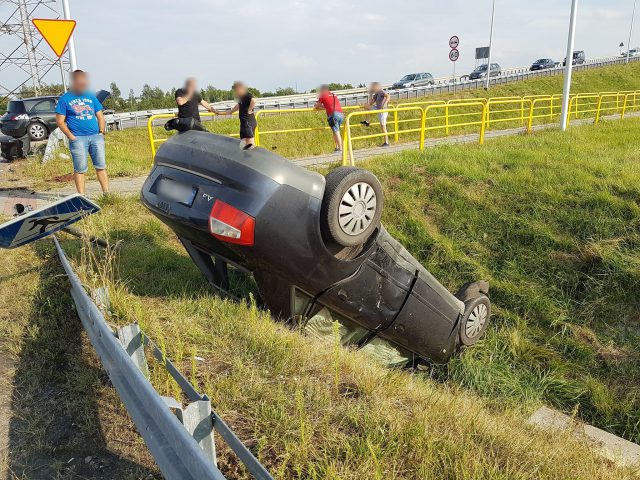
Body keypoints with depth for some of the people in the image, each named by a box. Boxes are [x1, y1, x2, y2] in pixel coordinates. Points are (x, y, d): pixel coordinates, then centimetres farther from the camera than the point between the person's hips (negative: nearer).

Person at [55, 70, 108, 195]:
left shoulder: (91, 96, 15)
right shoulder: (65, 99, 4)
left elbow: (100, 116, 18)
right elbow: (60, 121, 1)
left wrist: (102, 132, 5)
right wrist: (71, 137, -8)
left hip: (96, 136, 3)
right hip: (78, 138, -3)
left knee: (101, 166, 1)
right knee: (80, 169, -1)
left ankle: (107, 193, 4)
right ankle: (81, 196, 4)